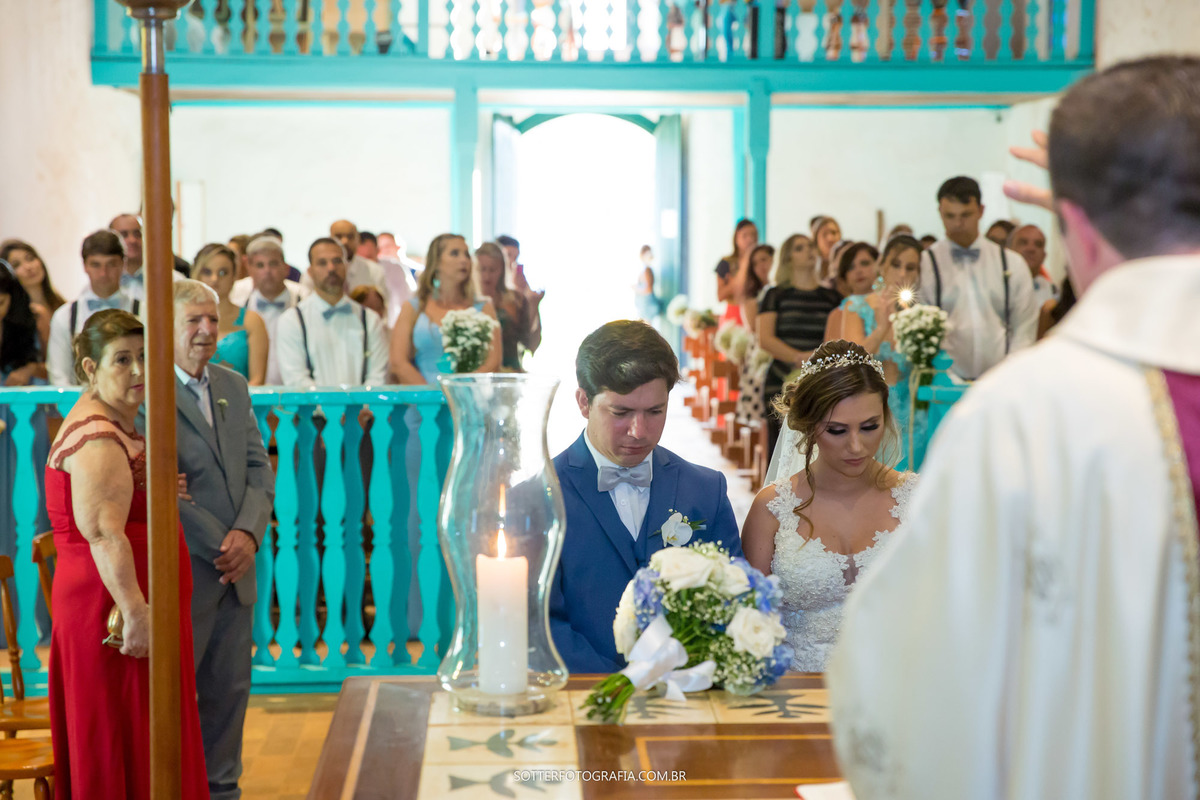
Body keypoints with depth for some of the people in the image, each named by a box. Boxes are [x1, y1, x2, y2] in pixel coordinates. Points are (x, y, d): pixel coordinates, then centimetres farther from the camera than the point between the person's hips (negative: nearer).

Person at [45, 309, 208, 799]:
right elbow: (103, 534, -28)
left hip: (134, 608, 10)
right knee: (122, 744, -3)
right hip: (113, 608, -10)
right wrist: (135, 612, -32)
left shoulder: (116, 426, 16)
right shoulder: (97, 439, -17)